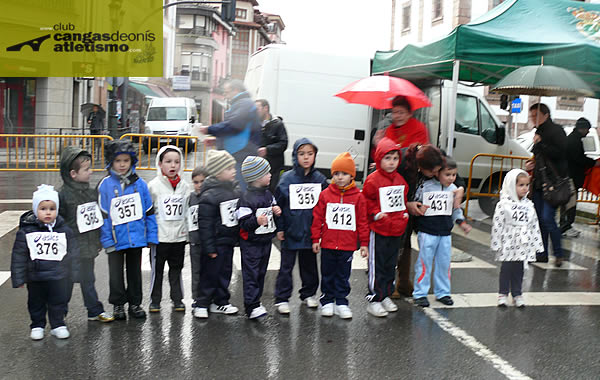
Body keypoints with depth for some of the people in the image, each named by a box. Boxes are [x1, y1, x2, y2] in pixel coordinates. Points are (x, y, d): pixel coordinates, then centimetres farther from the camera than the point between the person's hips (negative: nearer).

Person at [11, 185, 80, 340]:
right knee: (36, 304, 14)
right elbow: (18, 256, -4)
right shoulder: (26, 231, -9)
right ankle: (37, 326, 31)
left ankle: (58, 325, 27)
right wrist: (19, 279, -5)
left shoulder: (64, 230, -4)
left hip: (58, 277, 0)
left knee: (58, 302, 10)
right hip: (35, 277, 0)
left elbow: (73, 253, 4)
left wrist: (74, 274, 4)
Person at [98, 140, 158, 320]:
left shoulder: (139, 184, -2)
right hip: (116, 239, -2)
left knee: (135, 271, 15)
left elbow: (149, 211, 3)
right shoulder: (105, 185, -7)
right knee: (116, 273, 10)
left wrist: (152, 236, 0)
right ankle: (118, 304, 25)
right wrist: (106, 240, -9)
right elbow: (103, 215, -6)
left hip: (137, 237, 2)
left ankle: (135, 303, 28)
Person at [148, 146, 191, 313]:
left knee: (177, 268, 12)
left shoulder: (185, 186, 5)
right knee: (157, 269, 7)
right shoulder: (154, 185, -5)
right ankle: (155, 300, 19)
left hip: (179, 236, 3)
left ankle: (177, 299, 23)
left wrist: (187, 231, 9)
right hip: (159, 236, -3)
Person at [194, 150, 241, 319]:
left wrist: (239, 236, 16)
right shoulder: (209, 195, -19)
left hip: (229, 241, 8)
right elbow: (205, 223, -19)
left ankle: (221, 302, 28)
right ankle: (202, 304, 16)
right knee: (210, 273, 3)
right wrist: (209, 247, -18)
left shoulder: (235, 189, 6)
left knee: (225, 272, 15)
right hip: (216, 242, -8)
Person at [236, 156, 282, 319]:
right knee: (251, 273, -3)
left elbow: (273, 207, 24)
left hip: (266, 240, 8)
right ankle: (252, 306, -1)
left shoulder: (267, 194, 7)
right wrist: (257, 221, -37)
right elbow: (244, 223, -21)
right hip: (251, 243, -8)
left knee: (261, 272, 16)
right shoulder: (246, 198, -19)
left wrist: (277, 211, 2)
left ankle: (256, 299, 29)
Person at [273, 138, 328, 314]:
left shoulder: (320, 179, 1)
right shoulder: (287, 178, -7)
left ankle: (309, 294, 33)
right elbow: (278, 204, -3)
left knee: (309, 264, 17)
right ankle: (282, 298, 14)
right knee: (286, 266, 5)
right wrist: (279, 228, -6)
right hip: (291, 232, -2)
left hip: (311, 232, 3)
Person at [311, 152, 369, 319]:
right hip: (328, 244, 0)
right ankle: (327, 301, 25)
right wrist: (315, 239, 2)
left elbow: (362, 221, 2)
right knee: (328, 274, 12)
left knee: (343, 275, 11)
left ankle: (341, 302, 22)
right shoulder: (325, 194, -2)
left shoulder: (358, 197, -2)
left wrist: (364, 243, 1)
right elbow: (317, 217, 2)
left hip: (347, 245, 0)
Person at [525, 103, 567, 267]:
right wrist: (532, 164, 13)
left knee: (547, 218, -13)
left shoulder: (556, 131, -8)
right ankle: (542, 254, 18)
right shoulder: (539, 133, 18)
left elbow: (562, 153, -21)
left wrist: (540, 143, -20)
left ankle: (559, 253, 2)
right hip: (539, 183, 9)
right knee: (540, 219, 9)